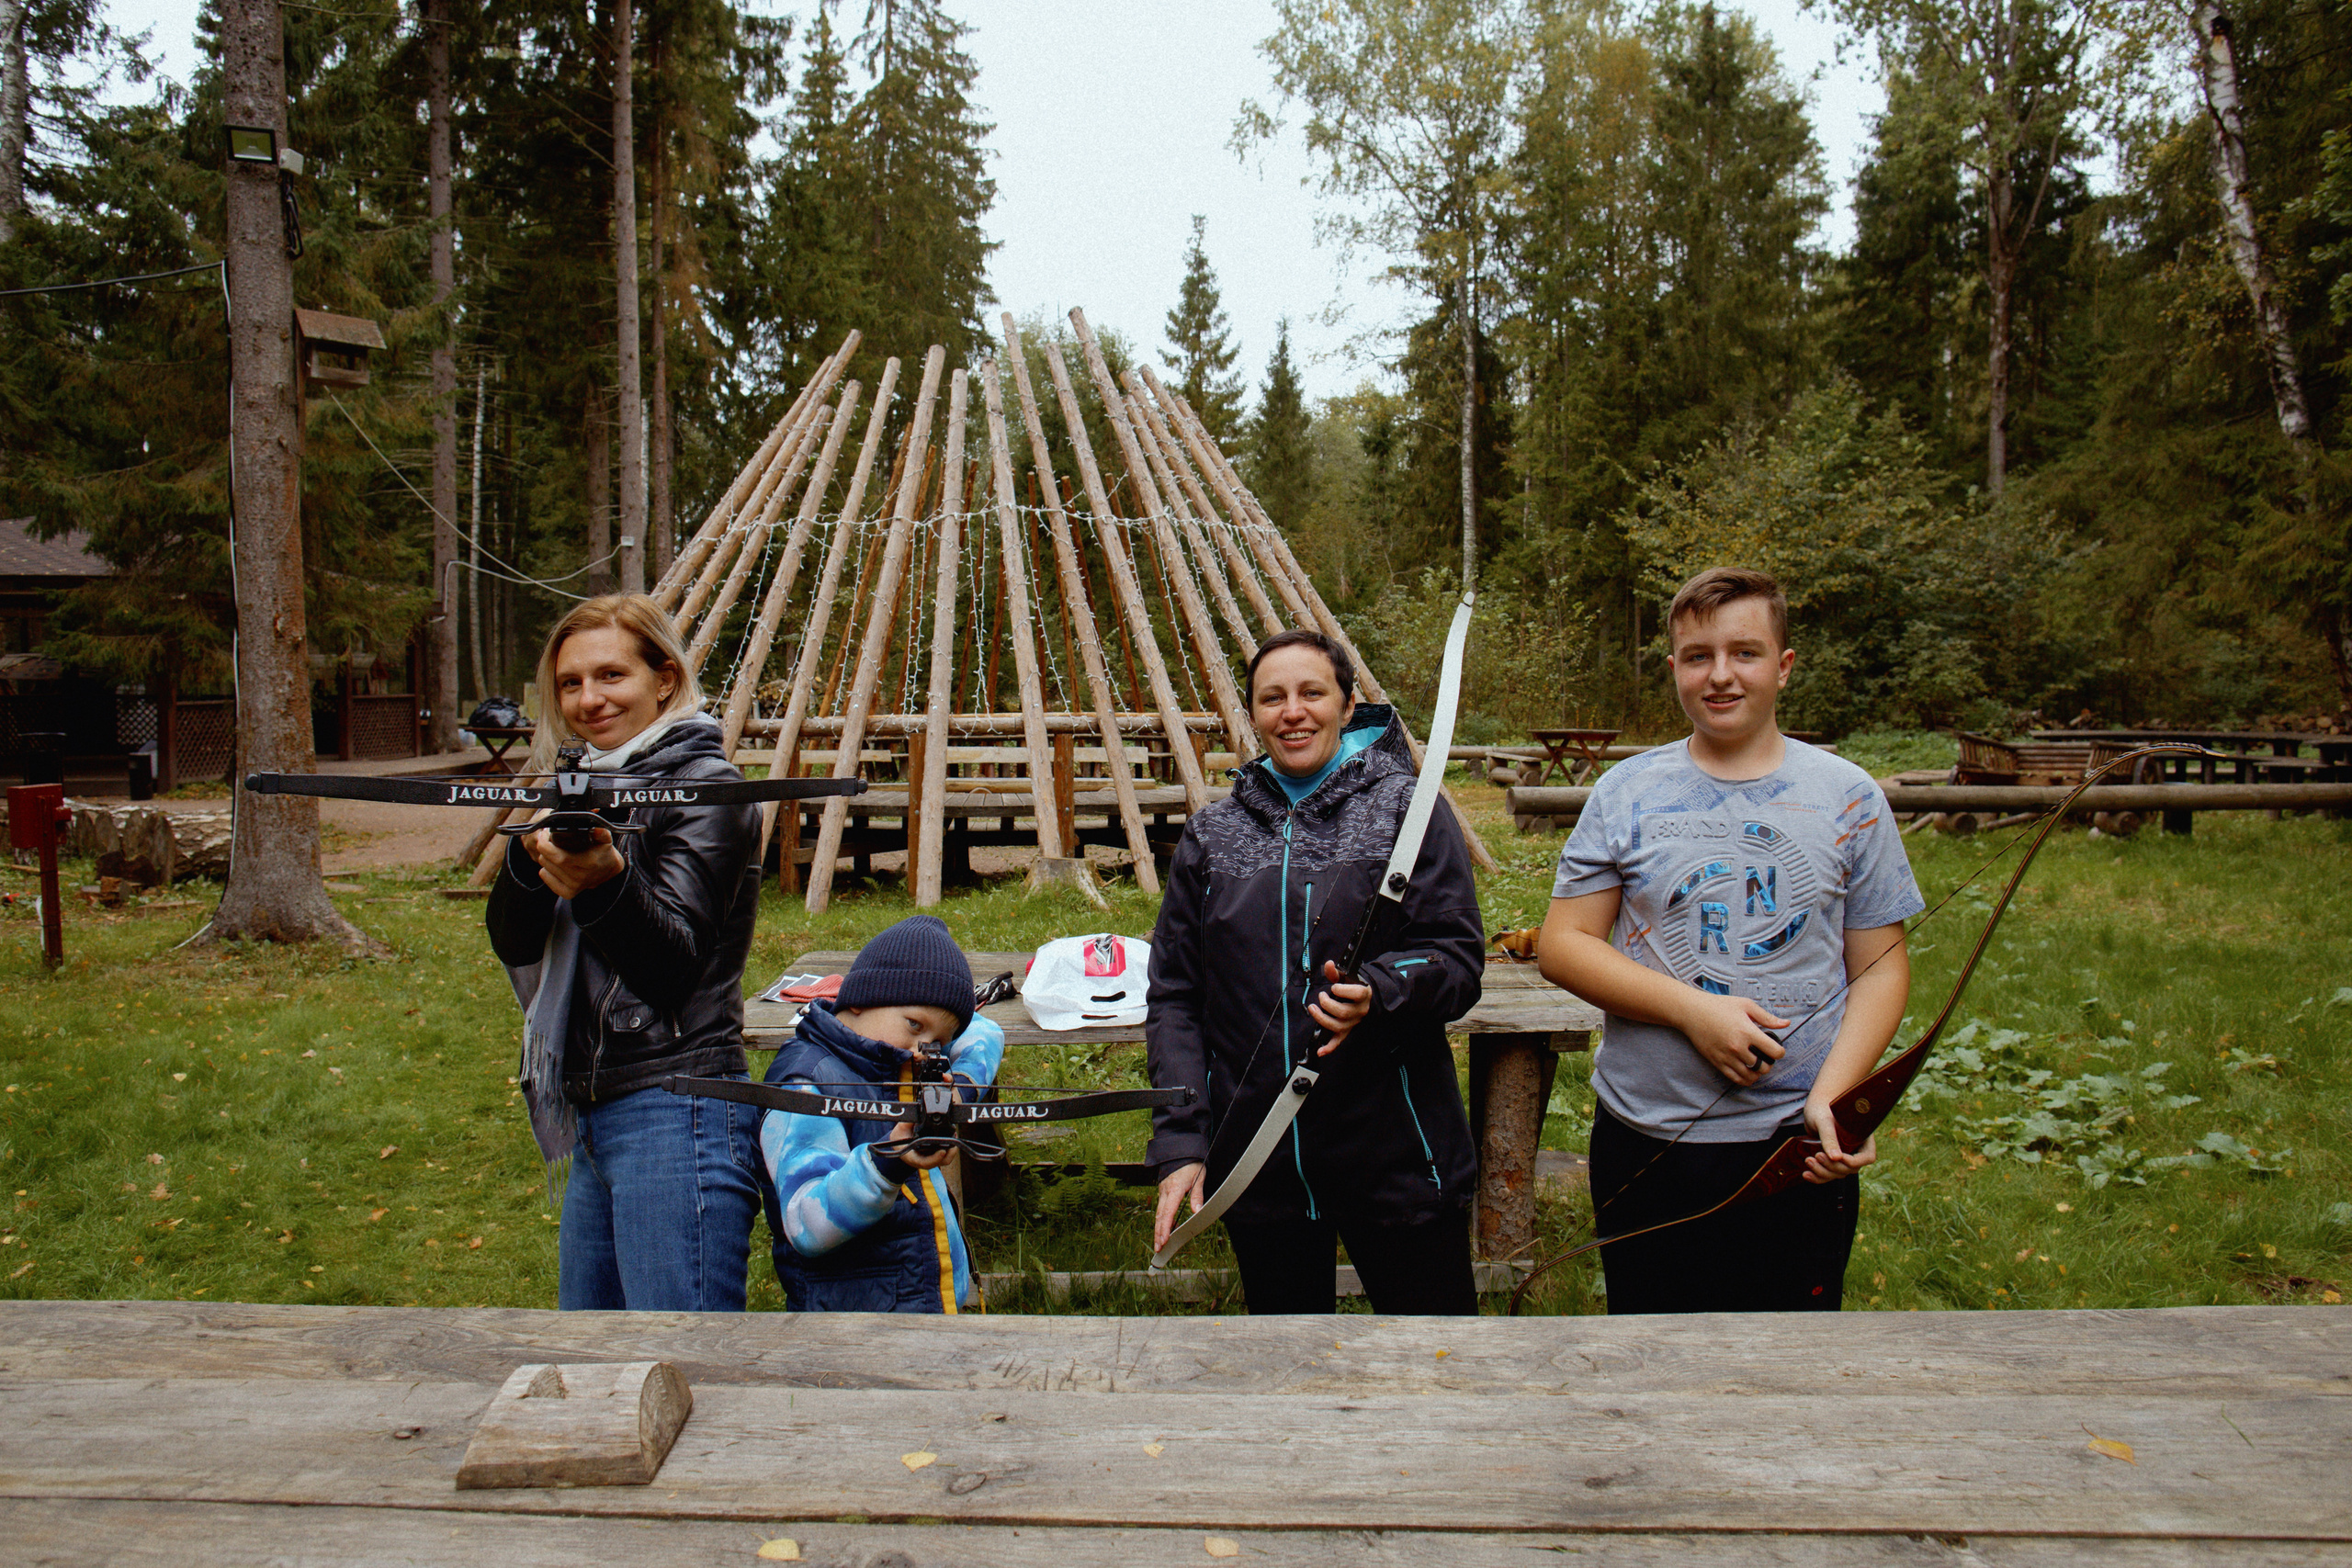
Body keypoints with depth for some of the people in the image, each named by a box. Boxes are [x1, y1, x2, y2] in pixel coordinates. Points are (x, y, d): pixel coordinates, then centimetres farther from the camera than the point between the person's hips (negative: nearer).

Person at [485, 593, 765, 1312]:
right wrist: (532, 855, -15)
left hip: (677, 1116, -9)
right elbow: (514, 943, 4)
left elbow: (674, 961, -19)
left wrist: (607, 882, -37)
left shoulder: (703, 785, -9)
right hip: (596, 1116, 9)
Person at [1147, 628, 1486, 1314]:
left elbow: (1459, 960, -5)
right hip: (1257, 1163, 3)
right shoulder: (1211, 834, 7)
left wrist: (1380, 990, -27)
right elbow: (1173, 995, 7)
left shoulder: (1406, 810, -1)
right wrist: (1179, 1141, -2)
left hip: (1394, 1156, -2)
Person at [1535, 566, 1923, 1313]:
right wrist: (1691, 1008, -15)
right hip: (1646, 1144, 0)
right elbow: (1561, 944, -2)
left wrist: (1833, 1095, -13)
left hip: (1797, 1150, 0)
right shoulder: (1626, 794, 0)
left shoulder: (1849, 798, 2)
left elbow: (1880, 967, 2)